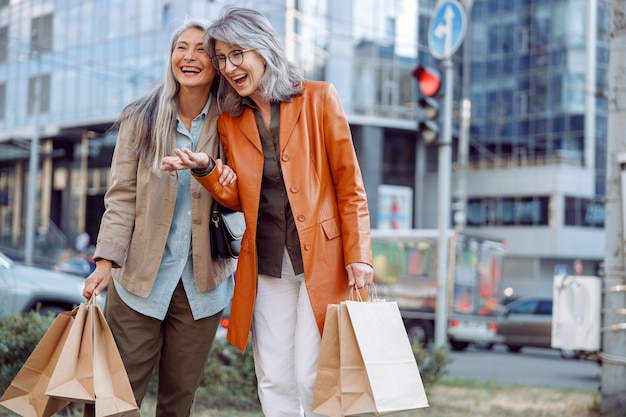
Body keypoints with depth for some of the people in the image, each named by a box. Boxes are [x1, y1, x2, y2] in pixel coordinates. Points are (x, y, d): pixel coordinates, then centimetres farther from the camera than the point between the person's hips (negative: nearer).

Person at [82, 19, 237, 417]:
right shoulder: (141, 119, 1)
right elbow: (122, 196, -1)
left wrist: (230, 182, -11)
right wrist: (106, 262, -11)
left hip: (203, 281, 1)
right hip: (141, 277, -1)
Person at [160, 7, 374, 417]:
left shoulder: (318, 98, -1)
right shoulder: (230, 121, 10)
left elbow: (349, 184, -1)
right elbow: (237, 199, 7)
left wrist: (358, 255, -7)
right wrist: (204, 168, -12)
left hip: (321, 258, -4)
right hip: (265, 266, 4)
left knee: (313, 377, -4)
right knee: (274, 381, 6)